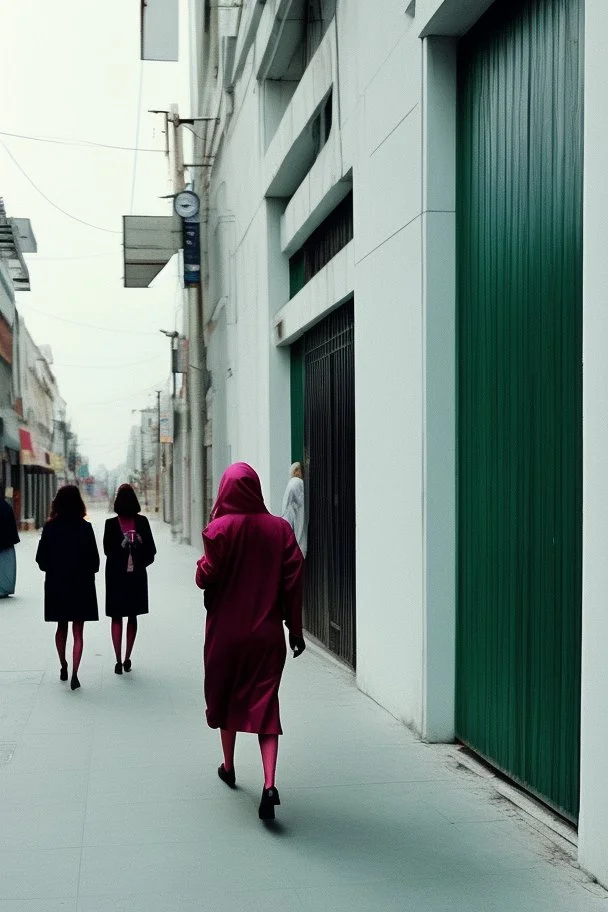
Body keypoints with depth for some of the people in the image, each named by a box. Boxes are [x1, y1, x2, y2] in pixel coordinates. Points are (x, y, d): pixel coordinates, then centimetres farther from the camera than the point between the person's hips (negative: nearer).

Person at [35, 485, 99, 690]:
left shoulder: (50, 527, -6)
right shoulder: (85, 527, -12)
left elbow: (41, 559, -2)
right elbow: (94, 560, -9)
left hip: (56, 583, 2)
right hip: (81, 584, -2)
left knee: (61, 628, 21)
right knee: (78, 632, 3)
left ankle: (63, 667, 30)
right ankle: (74, 674, -8)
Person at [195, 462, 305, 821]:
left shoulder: (220, 528, -11)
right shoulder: (279, 528, -3)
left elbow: (206, 577, -13)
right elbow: (293, 578, -5)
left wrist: (201, 566, 10)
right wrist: (295, 628, 2)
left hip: (226, 632, -1)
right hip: (267, 633, 1)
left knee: (225, 697, 19)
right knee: (265, 704, 1)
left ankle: (229, 767, 35)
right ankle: (270, 784, -15)